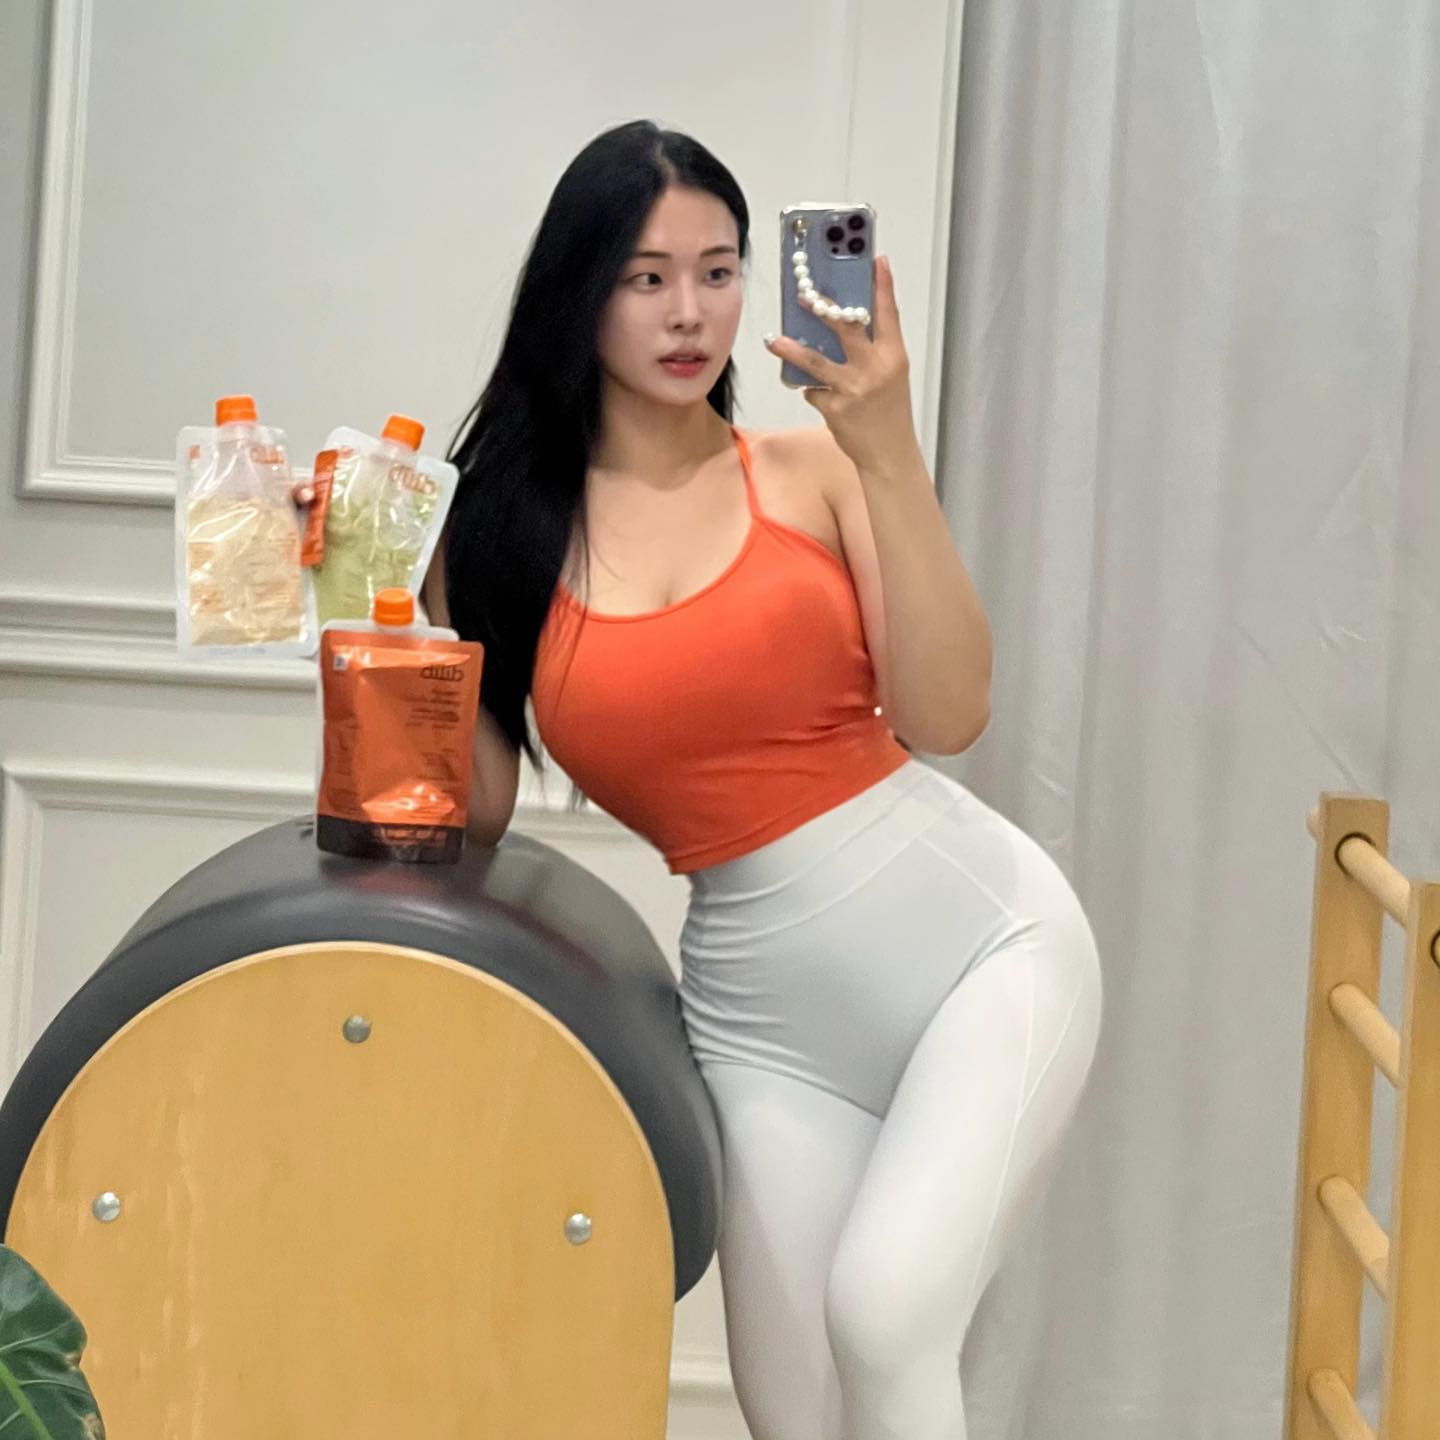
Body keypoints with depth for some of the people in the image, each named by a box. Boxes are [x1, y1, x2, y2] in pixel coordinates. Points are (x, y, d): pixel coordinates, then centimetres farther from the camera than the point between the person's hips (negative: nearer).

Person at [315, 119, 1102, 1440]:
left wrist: (892, 455, -17)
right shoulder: (500, 528, 3)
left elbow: (945, 715, -11)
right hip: (765, 1012, 2)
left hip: (986, 936, -2)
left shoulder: (813, 470, -1)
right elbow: (475, 810, 3)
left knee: (884, 1313, -23)